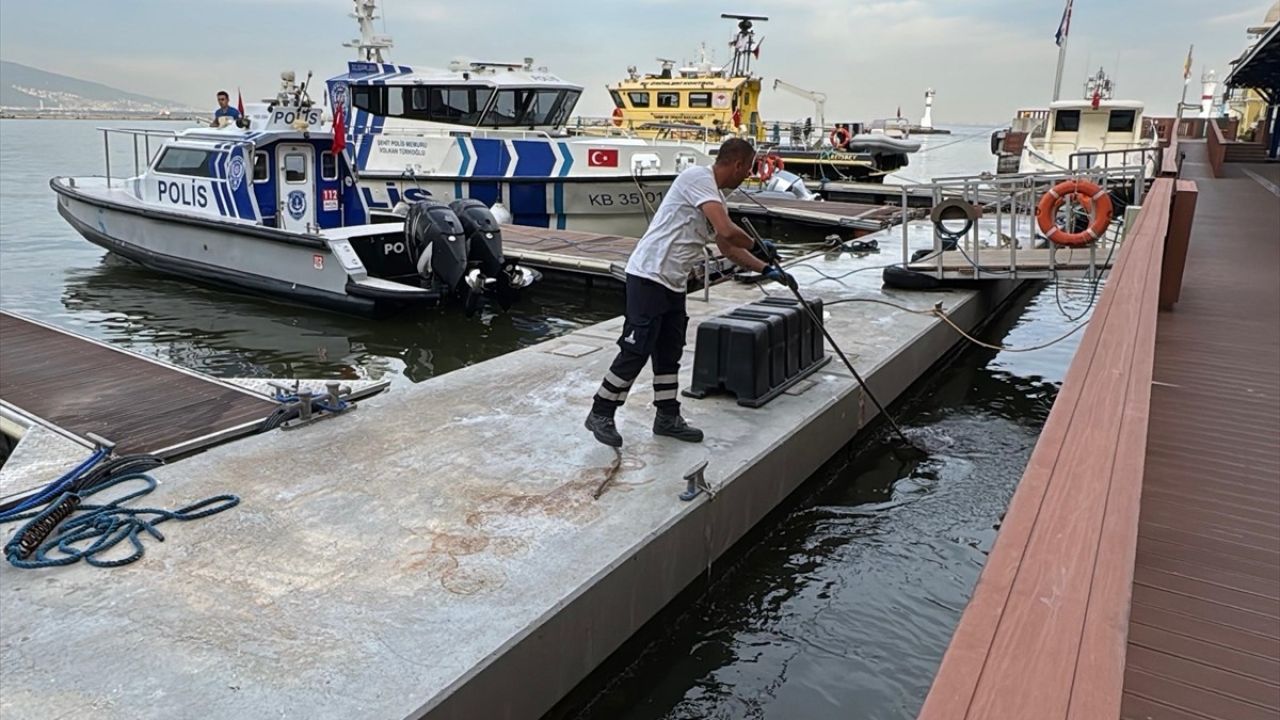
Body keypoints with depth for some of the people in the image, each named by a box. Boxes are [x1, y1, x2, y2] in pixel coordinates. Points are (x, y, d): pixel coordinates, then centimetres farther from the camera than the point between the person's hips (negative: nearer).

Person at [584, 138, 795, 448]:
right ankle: (601, 414, 6)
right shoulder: (698, 177, -14)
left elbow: (728, 247, 25)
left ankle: (668, 416, 25)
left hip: (672, 283, 10)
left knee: (669, 351, 15)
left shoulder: (714, 197, 17)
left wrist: (767, 270, 22)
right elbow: (727, 231, -23)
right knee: (636, 350, -6)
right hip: (649, 277, -10)